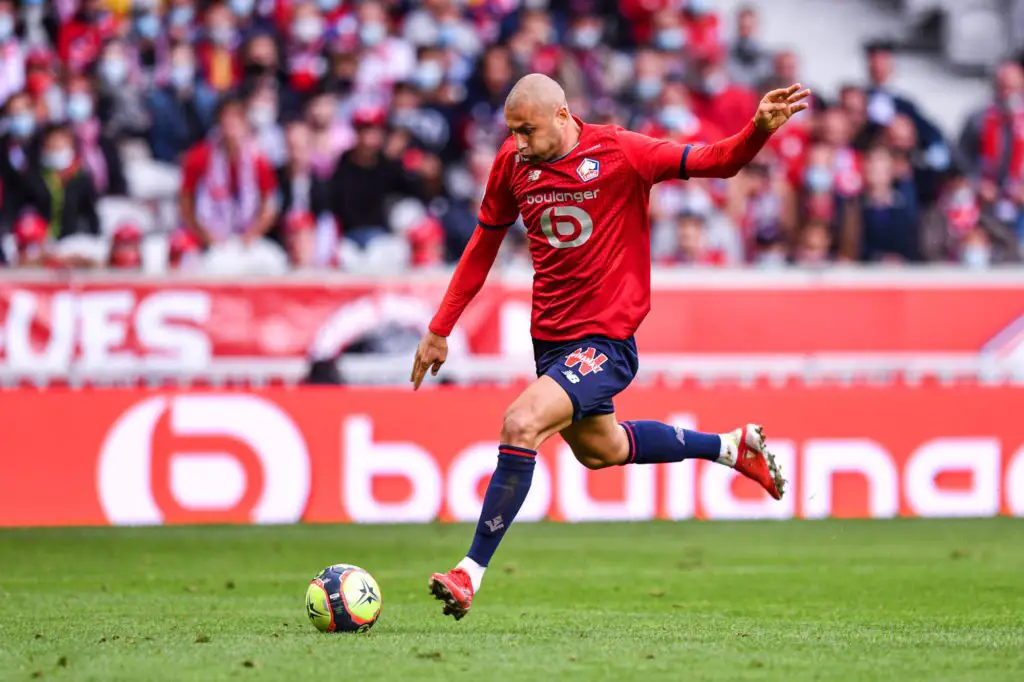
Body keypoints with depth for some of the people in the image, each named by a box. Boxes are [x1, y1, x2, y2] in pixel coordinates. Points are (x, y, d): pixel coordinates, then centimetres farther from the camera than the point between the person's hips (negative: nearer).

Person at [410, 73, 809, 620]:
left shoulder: (620, 153, -14)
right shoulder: (512, 163, 0)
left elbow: (716, 162, -14)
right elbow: (484, 243, 13)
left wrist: (758, 129, -36)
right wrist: (440, 329, 13)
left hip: (604, 338, -7)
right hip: (550, 337, 7)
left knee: (521, 425, -25)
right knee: (598, 448, 23)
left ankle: (471, 572, -17)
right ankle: (733, 447, 43)